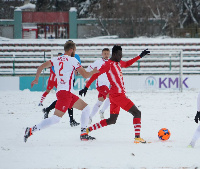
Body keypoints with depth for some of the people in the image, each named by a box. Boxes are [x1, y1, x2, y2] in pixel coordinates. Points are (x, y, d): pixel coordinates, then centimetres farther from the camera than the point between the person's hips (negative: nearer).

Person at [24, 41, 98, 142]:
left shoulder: (56, 60, 13)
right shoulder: (72, 60, -5)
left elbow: (41, 67, 13)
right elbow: (85, 75, -4)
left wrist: (36, 79, 28)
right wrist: (93, 72, 17)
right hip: (65, 93, -9)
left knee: (86, 108, 15)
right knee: (56, 118, -13)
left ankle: (83, 134, 12)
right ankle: (31, 130, -16)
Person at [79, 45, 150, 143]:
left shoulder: (118, 63, 15)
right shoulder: (108, 64, -12)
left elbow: (127, 64, 35)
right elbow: (95, 75, -13)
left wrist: (140, 56, 31)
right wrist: (86, 87, -14)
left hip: (114, 95, 10)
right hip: (118, 95, -10)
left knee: (112, 121, 15)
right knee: (137, 113, -7)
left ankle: (88, 129, 15)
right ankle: (137, 137, -12)